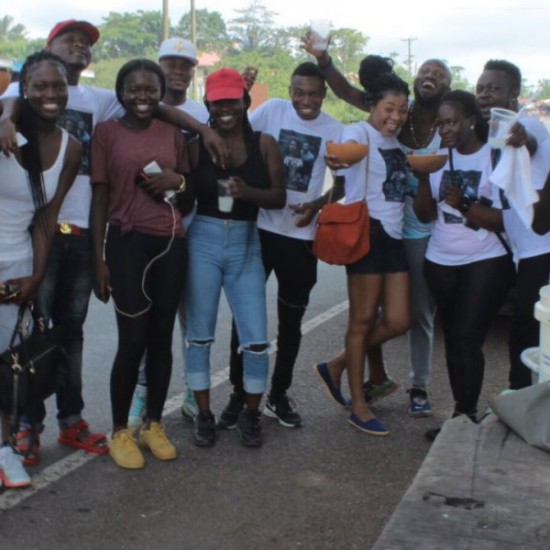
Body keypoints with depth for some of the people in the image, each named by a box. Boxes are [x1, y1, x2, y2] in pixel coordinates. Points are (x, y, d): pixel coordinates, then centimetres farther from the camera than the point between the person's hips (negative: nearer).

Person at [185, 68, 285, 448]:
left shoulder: (264, 144, 3)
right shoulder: (197, 145, 1)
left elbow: (279, 197, -4)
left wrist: (248, 192, -18)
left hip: (246, 245, 0)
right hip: (203, 242, 0)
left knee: (256, 340, -3)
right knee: (200, 334, 7)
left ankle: (251, 414, 20)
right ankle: (204, 414, 23)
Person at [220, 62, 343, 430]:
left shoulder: (334, 130, -1)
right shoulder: (271, 111, -4)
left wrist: (317, 205, -12)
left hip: (301, 236, 1)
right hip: (259, 228, -1)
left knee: (291, 321, 11)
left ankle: (278, 396, 26)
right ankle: (239, 395, 16)